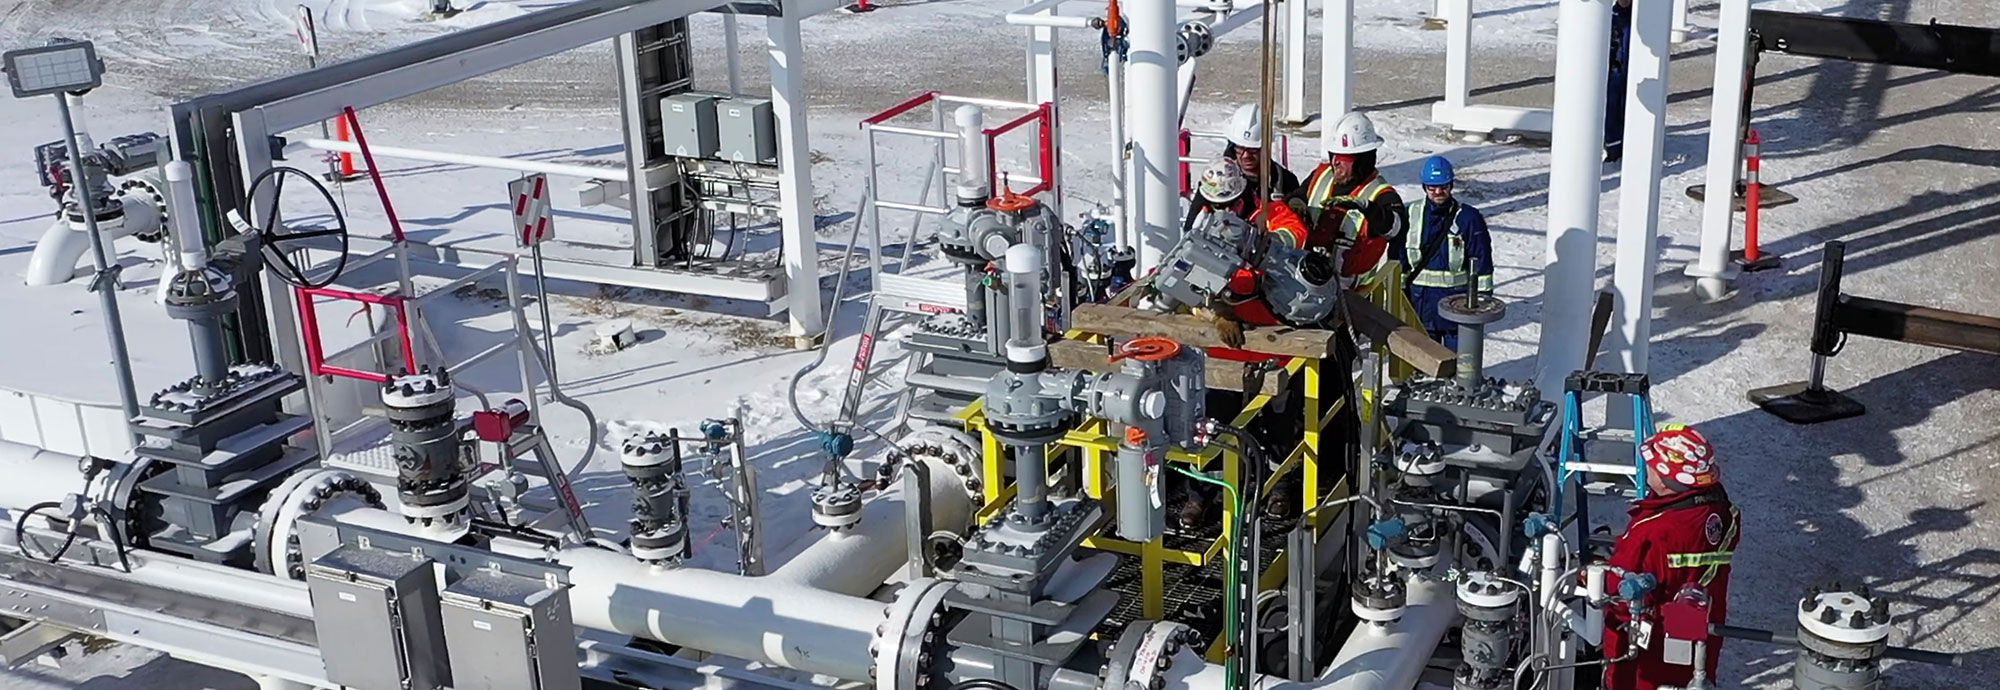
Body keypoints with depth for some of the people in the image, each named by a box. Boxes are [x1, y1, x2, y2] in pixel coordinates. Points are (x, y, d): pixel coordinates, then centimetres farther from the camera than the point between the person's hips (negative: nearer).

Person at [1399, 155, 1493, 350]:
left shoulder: (1468, 217, -8)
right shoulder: (1412, 214, 0)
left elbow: (1481, 262, -5)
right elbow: (1399, 256, 7)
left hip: (1456, 297, -3)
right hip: (1420, 298, 3)